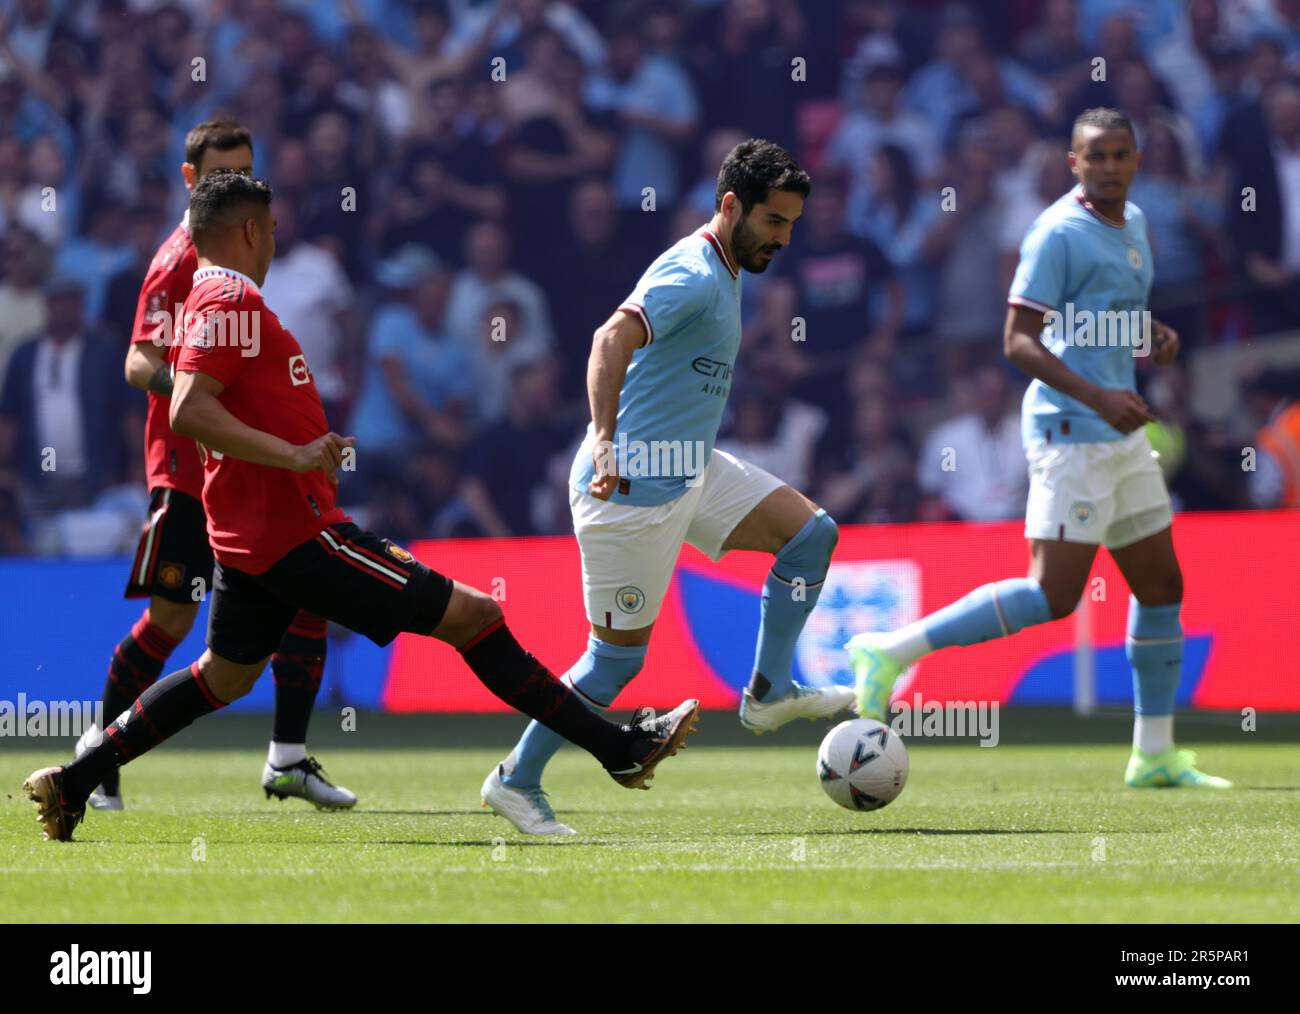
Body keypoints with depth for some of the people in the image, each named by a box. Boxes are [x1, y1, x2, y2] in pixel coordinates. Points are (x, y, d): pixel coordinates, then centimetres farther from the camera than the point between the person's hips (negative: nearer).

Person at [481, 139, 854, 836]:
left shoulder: (721, 274, 13)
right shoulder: (693, 275, -19)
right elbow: (612, 339, -35)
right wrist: (605, 441, -45)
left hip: (692, 470, 10)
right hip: (633, 486, -10)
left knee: (811, 532, 4)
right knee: (619, 654, -3)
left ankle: (769, 691, 9)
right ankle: (516, 781, 10)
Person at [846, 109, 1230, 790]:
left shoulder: (1132, 223, 14)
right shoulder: (1059, 233, -13)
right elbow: (1018, 340, -18)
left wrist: (1155, 338, 8)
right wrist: (1098, 397, -28)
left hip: (1119, 434, 9)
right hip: (1071, 433, -9)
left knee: (1161, 585, 10)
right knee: (1054, 595, -17)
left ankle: (1154, 754, 18)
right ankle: (893, 652, -12)